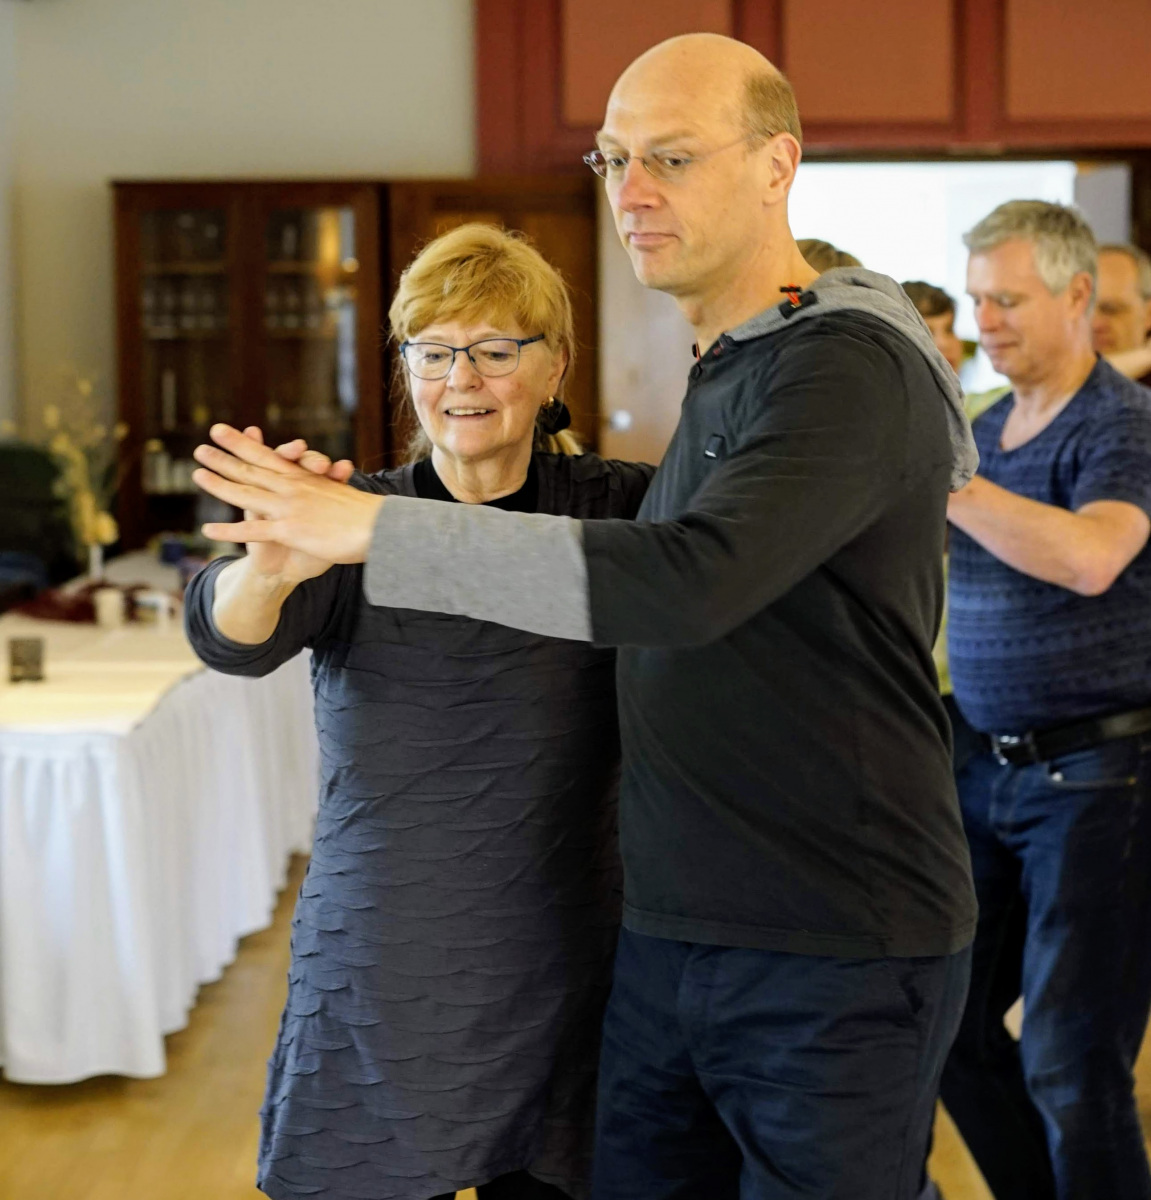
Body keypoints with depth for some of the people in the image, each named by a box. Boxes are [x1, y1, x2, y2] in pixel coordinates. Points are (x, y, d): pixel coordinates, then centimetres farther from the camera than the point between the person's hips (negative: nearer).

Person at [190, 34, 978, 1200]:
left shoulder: (852, 363, -15)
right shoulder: (721, 373, 14)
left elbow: (693, 581, -29)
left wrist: (376, 530, -27)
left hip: (835, 962, -8)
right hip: (668, 935, 8)